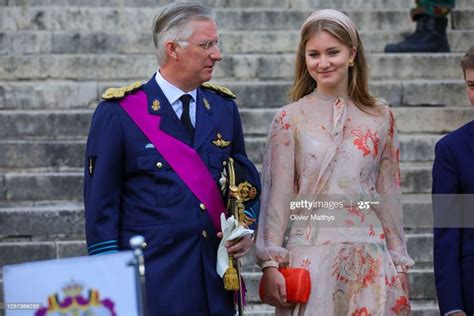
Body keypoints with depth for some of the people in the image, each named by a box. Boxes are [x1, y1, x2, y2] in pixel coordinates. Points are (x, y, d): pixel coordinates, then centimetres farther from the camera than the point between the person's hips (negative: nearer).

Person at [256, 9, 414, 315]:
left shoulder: (380, 116, 5)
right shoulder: (289, 118, 0)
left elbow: (388, 194, 9)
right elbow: (276, 196, -1)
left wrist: (400, 263, 9)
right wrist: (270, 263, -6)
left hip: (369, 259, 2)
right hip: (310, 258, -1)